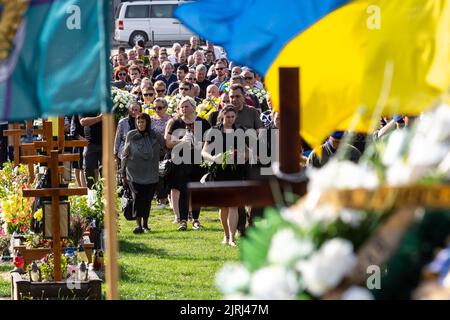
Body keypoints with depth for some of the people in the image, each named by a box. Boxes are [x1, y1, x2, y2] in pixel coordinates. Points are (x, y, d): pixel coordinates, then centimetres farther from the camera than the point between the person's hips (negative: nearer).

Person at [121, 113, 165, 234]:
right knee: (137, 198, -15)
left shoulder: (156, 137, 2)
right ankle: (138, 224, -21)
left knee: (147, 199, 5)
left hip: (151, 174, 2)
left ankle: (145, 224, 17)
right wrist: (123, 174, 6)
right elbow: (125, 155, 6)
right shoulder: (131, 136, 2)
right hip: (134, 173, -1)